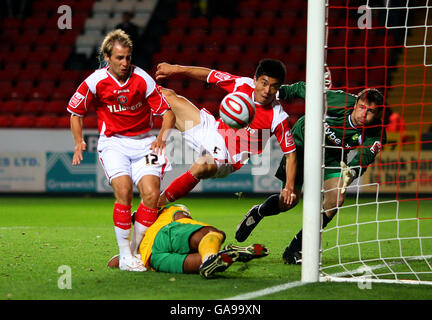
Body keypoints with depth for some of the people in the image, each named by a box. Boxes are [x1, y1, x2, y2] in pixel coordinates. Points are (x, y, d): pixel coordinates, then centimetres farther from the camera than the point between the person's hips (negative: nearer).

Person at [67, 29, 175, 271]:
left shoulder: (143, 79, -7)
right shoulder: (96, 81, -6)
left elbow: (168, 112, -2)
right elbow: (75, 111, 10)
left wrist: (162, 136, -19)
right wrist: (79, 141, -1)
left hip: (142, 141, 1)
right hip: (113, 144, -1)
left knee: (151, 194, -17)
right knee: (124, 191, -25)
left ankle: (137, 250, 1)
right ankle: (125, 255, -16)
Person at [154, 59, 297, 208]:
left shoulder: (278, 118, -24)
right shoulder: (243, 84, -14)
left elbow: (290, 153, -16)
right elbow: (209, 74, 1)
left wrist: (289, 187, -23)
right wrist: (175, 69, 4)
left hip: (227, 156, -6)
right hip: (211, 129, 6)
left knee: (200, 168, -38)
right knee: (168, 96, 7)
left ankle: (159, 203, -21)